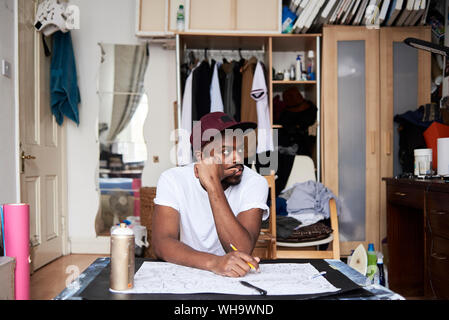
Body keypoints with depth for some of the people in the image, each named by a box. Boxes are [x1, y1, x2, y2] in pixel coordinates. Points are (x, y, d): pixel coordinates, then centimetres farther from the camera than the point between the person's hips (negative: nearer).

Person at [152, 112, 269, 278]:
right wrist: (214, 262, -36)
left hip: (233, 277, 1)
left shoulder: (254, 183, -11)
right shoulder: (172, 180, -9)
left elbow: (242, 251, -21)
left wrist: (212, 183, -27)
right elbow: (161, 244, -19)